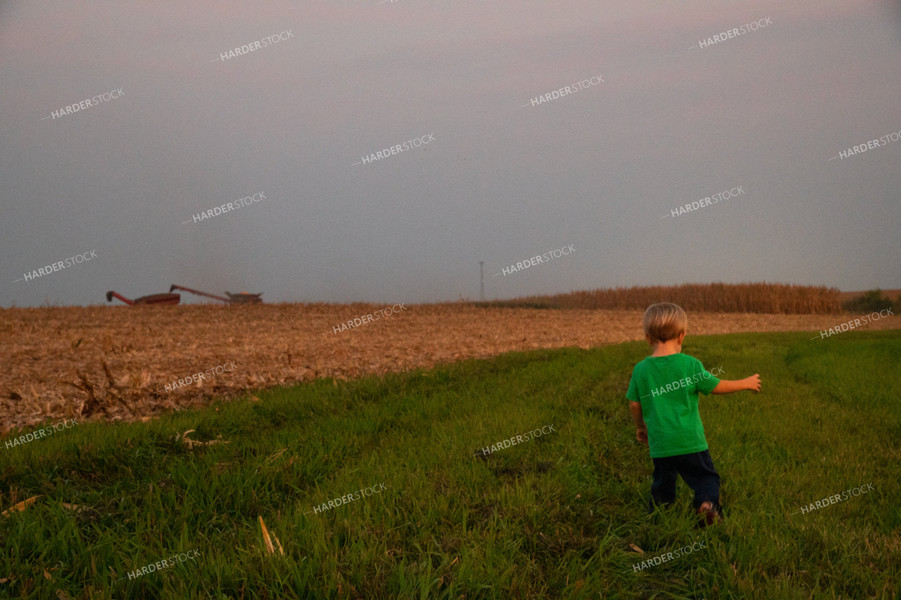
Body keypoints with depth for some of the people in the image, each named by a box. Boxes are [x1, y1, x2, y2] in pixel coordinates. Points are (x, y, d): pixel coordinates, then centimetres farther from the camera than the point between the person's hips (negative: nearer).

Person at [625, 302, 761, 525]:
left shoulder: (641, 370, -2)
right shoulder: (690, 364, -8)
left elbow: (634, 404, 6)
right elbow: (717, 387, 3)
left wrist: (640, 428, 25)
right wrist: (746, 383, 19)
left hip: (660, 443, 2)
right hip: (690, 440, -2)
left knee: (663, 483, 18)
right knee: (705, 477, 10)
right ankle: (707, 503, -14)